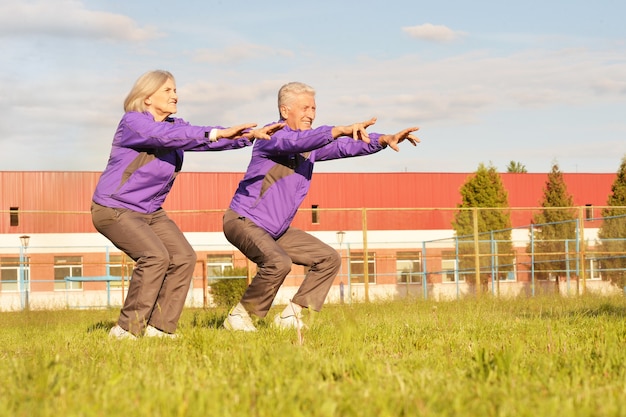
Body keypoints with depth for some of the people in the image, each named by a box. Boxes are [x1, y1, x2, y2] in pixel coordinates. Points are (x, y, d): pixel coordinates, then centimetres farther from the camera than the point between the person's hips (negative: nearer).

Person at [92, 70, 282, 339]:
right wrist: (217, 134, -46)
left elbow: (205, 139, -3)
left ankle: (158, 327, 1)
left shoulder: (175, 125, 7)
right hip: (114, 209, -8)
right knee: (155, 256, -25)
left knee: (184, 257, -5)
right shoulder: (133, 122, -18)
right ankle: (127, 330, -16)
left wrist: (251, 134, -18)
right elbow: (166, 135, -36)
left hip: (150, 211, 8)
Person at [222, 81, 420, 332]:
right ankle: (238, 317, -14)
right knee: (278, 263, -33)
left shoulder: (311, 143, 6)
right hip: (243, 220, -9)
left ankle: (289, 317, 6)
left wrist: (383, 140, -21)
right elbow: (297, 141, -40)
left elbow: (346, 146, -4)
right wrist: (339, 130, -52)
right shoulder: (271, 136, -18)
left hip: (276, 229, 9)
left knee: (328, 260, 5)